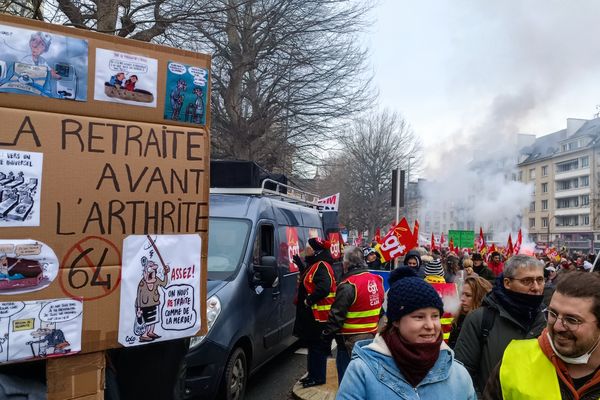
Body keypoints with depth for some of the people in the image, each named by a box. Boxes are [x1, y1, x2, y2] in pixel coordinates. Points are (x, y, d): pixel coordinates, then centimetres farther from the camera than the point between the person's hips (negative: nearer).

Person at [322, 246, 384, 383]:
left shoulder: (348, 286, -21)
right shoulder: (377, 280, 3)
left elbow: (337, 315, -18)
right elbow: (380, 310, 13)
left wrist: (327, 333, -6)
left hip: (351, 340, -7)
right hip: (372, 335, 8)